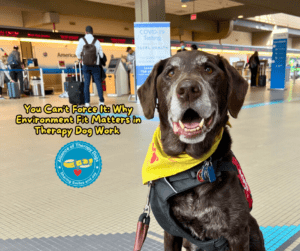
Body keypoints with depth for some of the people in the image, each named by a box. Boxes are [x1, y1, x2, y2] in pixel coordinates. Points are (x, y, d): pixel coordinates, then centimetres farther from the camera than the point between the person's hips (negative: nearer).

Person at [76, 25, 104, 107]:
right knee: (98, 82, 4)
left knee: (86, 83, 4)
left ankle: (87, 102, 3)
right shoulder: (96, 41, -1)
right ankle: (101, 100, 1)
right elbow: (101, 53, 2)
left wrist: (80, 59, 14)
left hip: (86, 65, 1)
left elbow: (78, 52, -7)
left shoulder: (82, 40, -2)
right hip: (95, 65, -1)